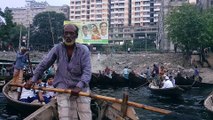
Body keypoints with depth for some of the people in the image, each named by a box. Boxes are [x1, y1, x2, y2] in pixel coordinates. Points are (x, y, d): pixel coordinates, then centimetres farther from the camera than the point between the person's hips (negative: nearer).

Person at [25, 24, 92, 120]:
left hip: (81, 88, 0)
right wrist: (33, 80, 5)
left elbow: (87, 71, -15)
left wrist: (79, 87, -29)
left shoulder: (83, 50, -6)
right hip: (63, 87, 1)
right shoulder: (57, 49, -1)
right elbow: (43, 64, 8)